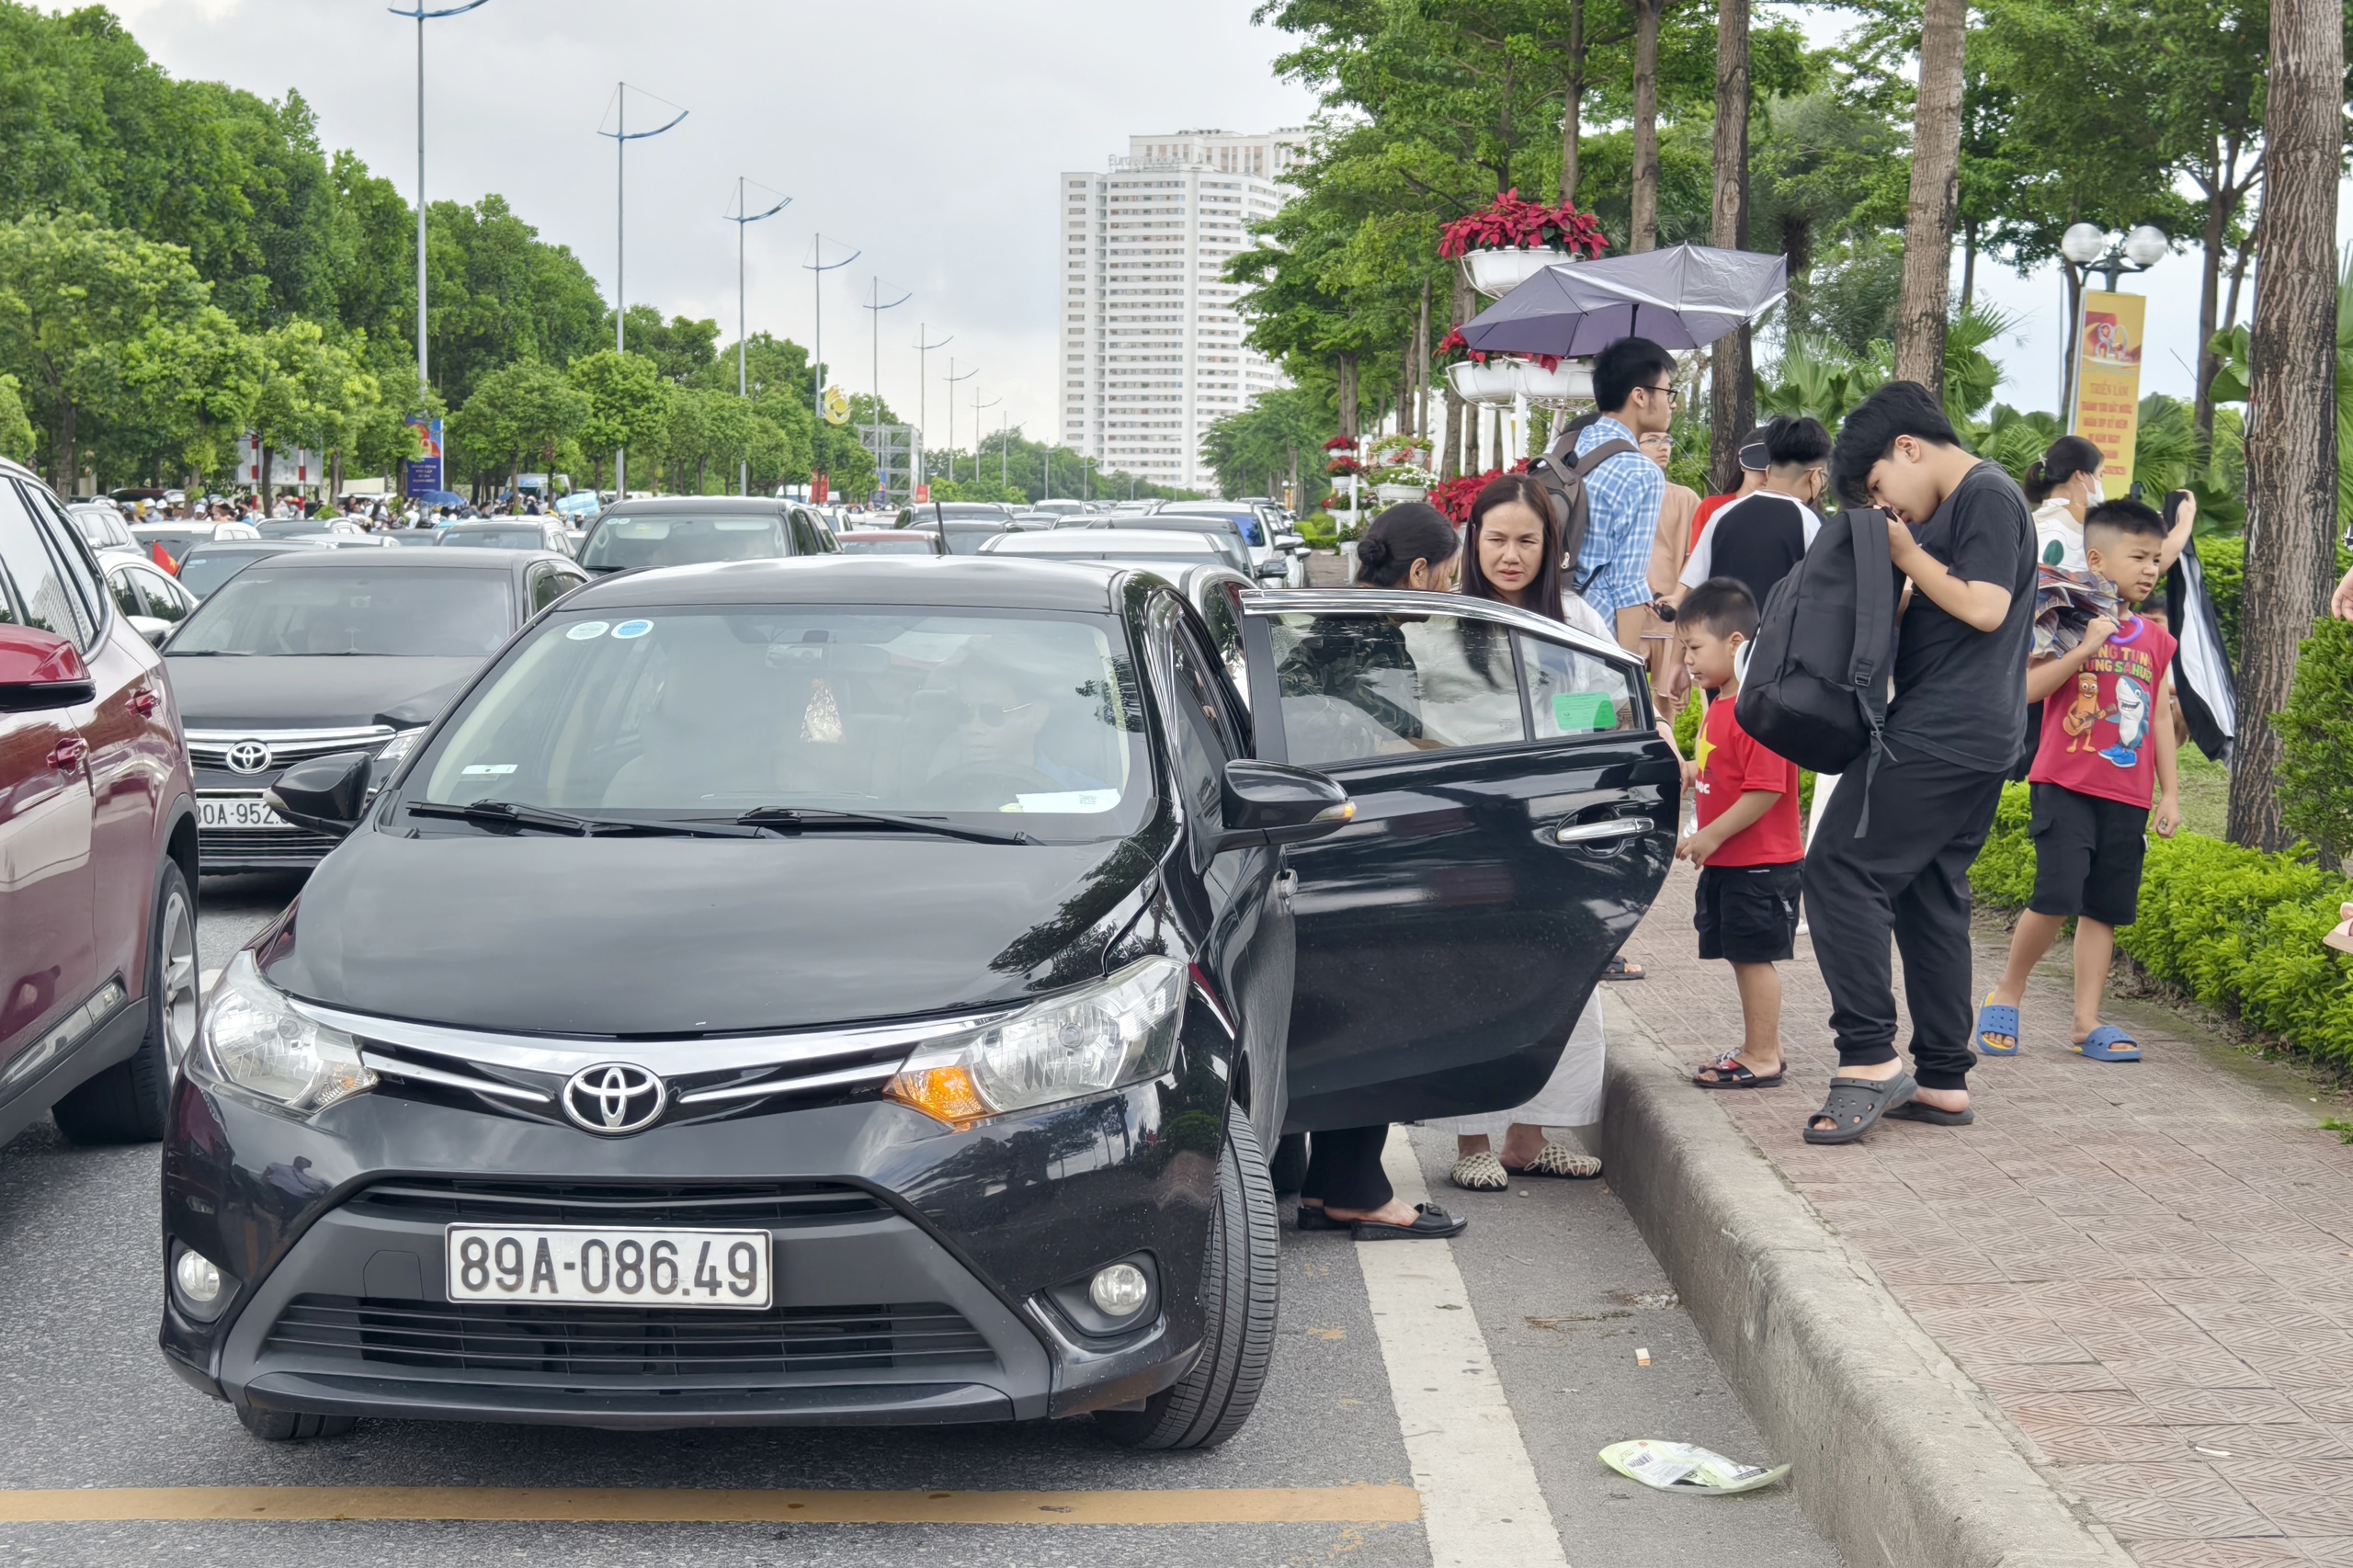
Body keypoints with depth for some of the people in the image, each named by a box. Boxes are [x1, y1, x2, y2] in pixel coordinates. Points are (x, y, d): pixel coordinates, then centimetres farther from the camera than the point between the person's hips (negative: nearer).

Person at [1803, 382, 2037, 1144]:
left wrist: (1907, 555, -9)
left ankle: (1870, 1057, -14)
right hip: (1974, 740, 11)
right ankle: (1943, 1078, 15)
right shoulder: (1951, 509, 21)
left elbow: (1985, 608, -18)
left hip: (1939, 735, -11)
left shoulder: (1987, 496, -9)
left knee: (1841, 873, -12)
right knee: (1930, 895, 12)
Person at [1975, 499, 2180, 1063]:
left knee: (2104, 909, 6)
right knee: (2056, 898, -15)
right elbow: (2028, 689, -15)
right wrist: (2085, 647, -22)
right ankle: (2006, 996, 5)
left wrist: (2170, 792, 14)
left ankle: (2087, 1022, 12)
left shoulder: (2155, 639, 12)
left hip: (2127, 798, 5)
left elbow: (2160, 718, 17)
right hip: (2066, 787, -5)